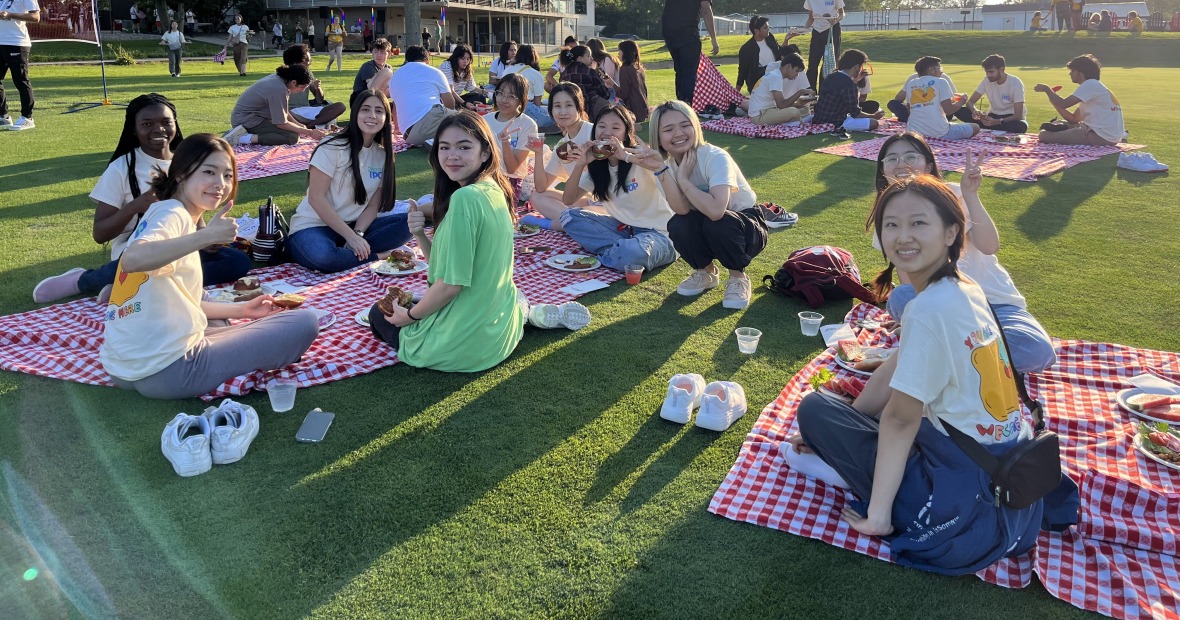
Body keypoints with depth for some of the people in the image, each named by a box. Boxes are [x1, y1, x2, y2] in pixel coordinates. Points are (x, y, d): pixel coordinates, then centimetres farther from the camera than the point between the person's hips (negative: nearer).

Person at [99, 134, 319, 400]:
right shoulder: (171, 213, -11)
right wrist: (207, 235, -39)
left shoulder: (161, 213, 16)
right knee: (304, 322, -8)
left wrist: (241, 309, 19)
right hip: (165, 372, -10)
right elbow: (132, 259, -34)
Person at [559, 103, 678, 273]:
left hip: (656, 232, -6)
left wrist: (627, 156, -42)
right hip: (621, 227, 7)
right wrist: (580, 164, -12)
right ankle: (622, 249, -14)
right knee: (569, 216, -7)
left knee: (634, 254, -40)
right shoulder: (597, 165, 6)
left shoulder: (640, 154, -13)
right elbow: (568, 200, 1)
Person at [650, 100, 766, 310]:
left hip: (747, 227, -5)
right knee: (677, 226, -25)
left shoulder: (715, 157, -27)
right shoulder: (669, 164, -10)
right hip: (707, 228, 5)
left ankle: (738, 277, -7)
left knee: (717, 223, -36)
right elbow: (682, 210, -26)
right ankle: (706, 271, 5)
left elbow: (716, 211, -44)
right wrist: (661, 171, -34)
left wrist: (683, 179, -32)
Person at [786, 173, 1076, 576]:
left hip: (966, 487, -9)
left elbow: (900, 419, -20)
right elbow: (891, 374, 9)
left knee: (812, 408, -2)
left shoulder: (930, 309, -24)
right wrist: (831, 430, 13)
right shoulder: (964, 289, 4)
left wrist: (878, 515, -12)